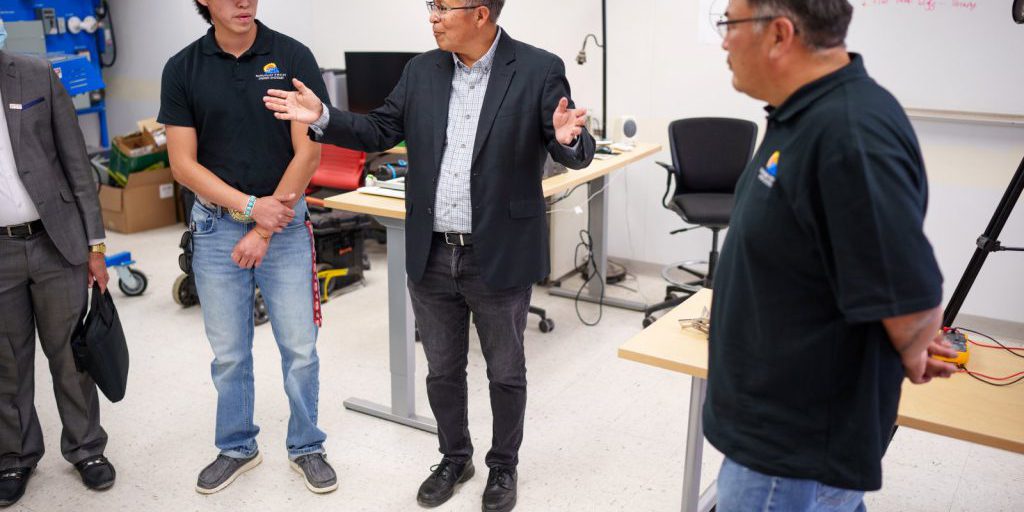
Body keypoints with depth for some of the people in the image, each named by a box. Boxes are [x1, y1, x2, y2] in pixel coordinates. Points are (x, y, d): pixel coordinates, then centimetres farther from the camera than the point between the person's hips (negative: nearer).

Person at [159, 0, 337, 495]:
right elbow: (183, 163, -3)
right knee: (228, 352, 11)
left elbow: (308, 153, -9)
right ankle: (236, 447, 31)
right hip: (216, 226, 2)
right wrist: (250, 206, -15)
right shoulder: (182, 68, -1)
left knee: (300, 347, 4)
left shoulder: (293, 57, -6)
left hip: (285, 222, -1)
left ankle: (306, 447, 24)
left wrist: (263, 231, -10)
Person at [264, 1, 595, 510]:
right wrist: (321, 118, -4)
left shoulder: (538, 70, -9)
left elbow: (575, 154, -14)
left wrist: (568, 139, -37)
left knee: (505, 372, 13)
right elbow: (380, 131, 9)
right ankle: (455, 458, 39)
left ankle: (503, 466, 35)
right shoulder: (422, 70, 4)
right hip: (431, 256, 4)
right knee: (442, 370, 18)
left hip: (500, 256, -4)